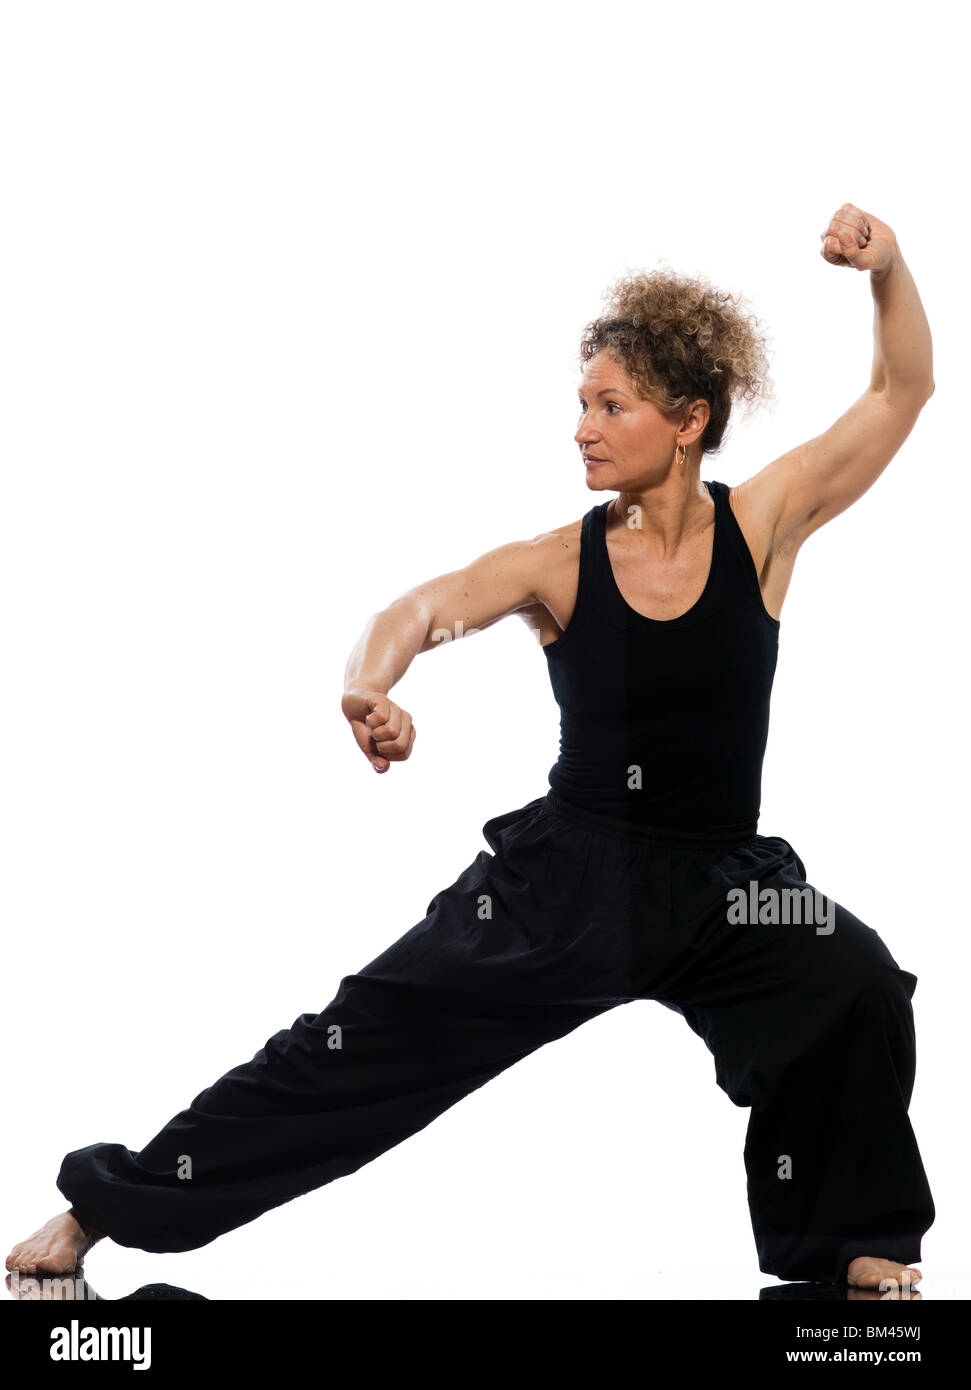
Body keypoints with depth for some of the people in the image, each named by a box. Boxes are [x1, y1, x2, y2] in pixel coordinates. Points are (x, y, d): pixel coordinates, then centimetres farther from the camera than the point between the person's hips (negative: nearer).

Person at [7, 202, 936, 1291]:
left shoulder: (760, 526, -5)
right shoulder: (561, 564, -7)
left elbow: (902, 391, -3)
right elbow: (420, 609, -23)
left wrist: (885, 268, -20)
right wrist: (372, 682, -46)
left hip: (719, 883, 1)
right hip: (566, 874, 0)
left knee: (857, 984, -27)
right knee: (370, 1032, -2)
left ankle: (848, 1240, -2)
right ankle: (105, 1208, 9)